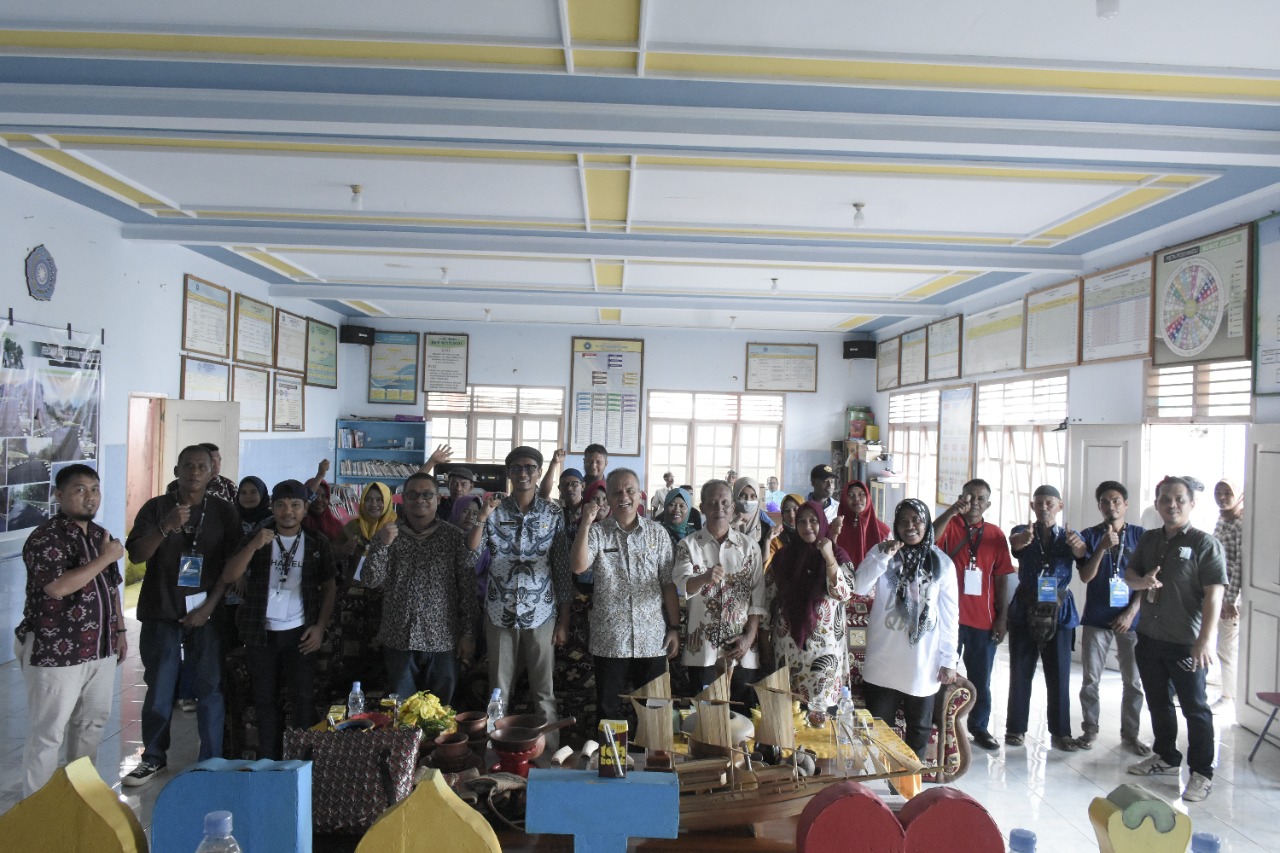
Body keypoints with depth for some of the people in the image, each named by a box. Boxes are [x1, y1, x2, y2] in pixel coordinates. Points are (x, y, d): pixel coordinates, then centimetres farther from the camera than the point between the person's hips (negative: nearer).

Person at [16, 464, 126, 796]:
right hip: (54, 653, -7)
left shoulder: (101, 535, 10)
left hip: (100, 650, 8)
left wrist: (120, 630, 16)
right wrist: (105, 558, -22)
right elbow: (58, 587, -29)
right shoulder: (45, 538, -15)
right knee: (47, 734, 3)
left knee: (92, 724, 17)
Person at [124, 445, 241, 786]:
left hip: (206, 615, 0)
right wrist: (166, 528, -23)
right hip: (161, 614, 1)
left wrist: (210, 607, -7)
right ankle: (153, 758, 24)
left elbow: (234, 565, 2)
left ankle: (211, 763, 10)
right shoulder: (156, 508, 4)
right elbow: (136, 555, -6)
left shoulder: (224, 512, 3)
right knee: (159, 690, 6)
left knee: (210, 690, 0)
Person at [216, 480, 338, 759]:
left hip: (300, 632, -1)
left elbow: (330, 586, 7)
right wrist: (254, 546, -19)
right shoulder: (255, 539, 6)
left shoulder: (317, 544, 4)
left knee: (304, 697, -4)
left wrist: (320, 626, -4)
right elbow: (228, 577, -5)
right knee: (265, 700, 8)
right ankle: (268, 764, 18)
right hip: (260, 632, 2)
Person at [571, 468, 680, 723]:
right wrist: (586, 524, -23)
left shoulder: (657, 533, 4)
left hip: (652, 641, 1)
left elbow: (669, 584, 3)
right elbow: (578, 567, -17)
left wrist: (674, 628, 0)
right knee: (609, 711, 9)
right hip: (609, 641, -1)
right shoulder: (597, 532, 0)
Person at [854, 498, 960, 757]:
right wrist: (884, 556, -24)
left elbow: (950, 615, 1)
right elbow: (859, 587, -14)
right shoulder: (882, 551, -1)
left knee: (919, 727, 14)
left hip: (924, 662, 1)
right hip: (884, 659, 0)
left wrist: (949, 660, 0)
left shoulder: (942, 563, 0)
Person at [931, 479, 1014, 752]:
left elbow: (1001, 579, 7)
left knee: (981, 678, 12)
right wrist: (951, 511, -32)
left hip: (984, 619, 3)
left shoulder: (996, 535, 6)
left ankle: (979, 727, 24)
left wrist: (1002, 618, 3)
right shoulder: (949, 526, -1)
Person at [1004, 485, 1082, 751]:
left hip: (1059, 611, 1)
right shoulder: (1023, 532, 2)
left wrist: (1079, 546, -38)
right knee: (1020, 672, 4)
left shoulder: (1068, 537, 5)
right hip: (1025, 609, -1)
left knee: (1059, 674, 3)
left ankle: (1060, 732, 13)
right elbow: (1015, 542, -24)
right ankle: (1016, 728, 13)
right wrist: (1025, 538, -50)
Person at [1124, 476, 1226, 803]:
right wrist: (1143, 581, -10)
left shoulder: (1205, 544, -11)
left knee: (1195, 708, 4)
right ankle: (1166, 757, 34)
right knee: (1158, 703, 18)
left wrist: (1206, 639, -24)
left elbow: (1214, 594, -17)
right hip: (1150, 638, 6)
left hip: (1186, 643, -6)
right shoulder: (1149, 539, 9)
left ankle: (1201, 773, 16)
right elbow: (1129, 575, 15)